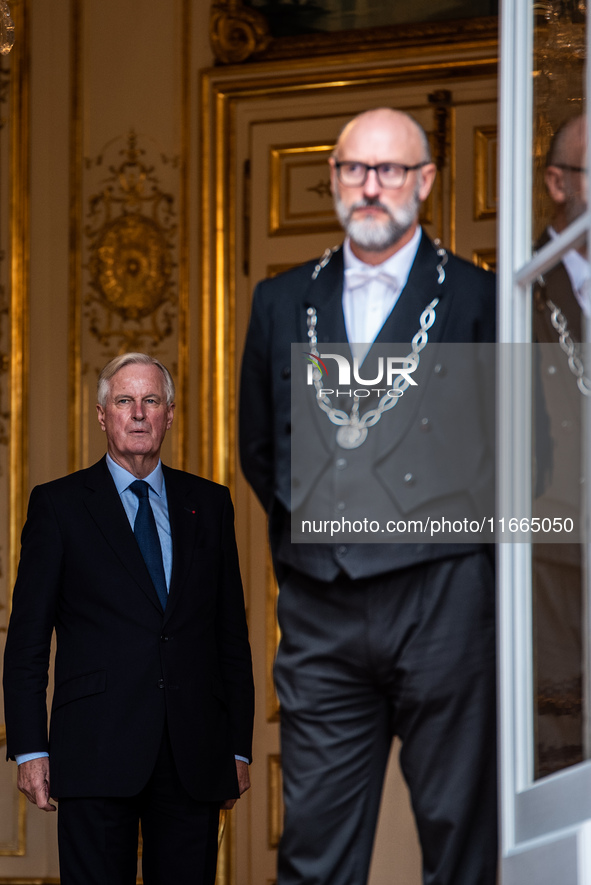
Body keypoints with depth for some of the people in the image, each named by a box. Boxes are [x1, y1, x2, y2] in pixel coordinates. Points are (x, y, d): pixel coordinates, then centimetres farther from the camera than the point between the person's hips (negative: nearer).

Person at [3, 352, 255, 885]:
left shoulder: (210, 505, 14)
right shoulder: (58, 505, 5)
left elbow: (232, 633, 14)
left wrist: (239, 747, 8)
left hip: (195, 759, 3)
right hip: (97, 757, -3)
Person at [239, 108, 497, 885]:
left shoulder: (478, 299, 2)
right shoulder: (283, 302, 13)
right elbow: (259, 448, 21)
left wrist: (460, 527, 4)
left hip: (441, 596, -3)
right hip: (320, 608, 3)